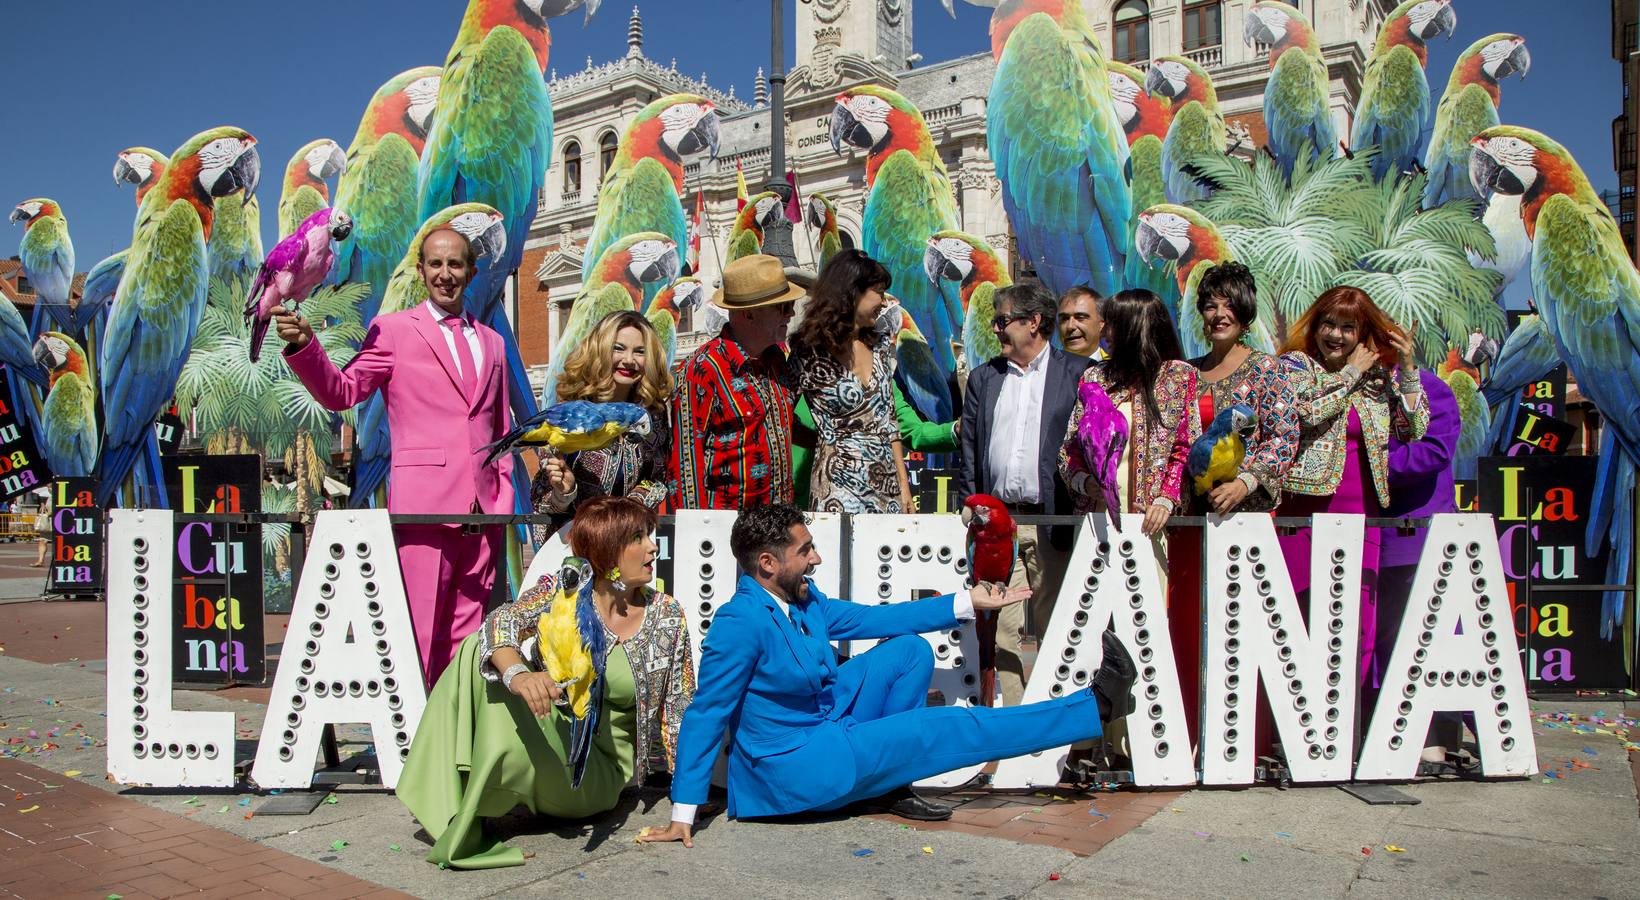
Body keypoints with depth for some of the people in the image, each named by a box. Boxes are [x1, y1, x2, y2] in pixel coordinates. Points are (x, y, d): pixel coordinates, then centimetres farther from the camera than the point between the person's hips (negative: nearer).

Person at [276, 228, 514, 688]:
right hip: (423, 504, -4)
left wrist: (503, 499, 11)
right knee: (418, 636, -5)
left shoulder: (492, 342, 19)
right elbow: (341, 392, -5)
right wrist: (304, 345, -22)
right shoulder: (393, 330, 7)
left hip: (483, 511, 4)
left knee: (469, 639, 8)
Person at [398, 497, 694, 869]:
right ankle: (445, 799, -21)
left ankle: (460, 835, -12)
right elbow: (503, 621, -26)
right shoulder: (563, 588, -6)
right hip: (542, 736, 2)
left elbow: (680, 713, 2)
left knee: (511, 740, -34)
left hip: (596, 772, -2)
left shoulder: (668, 617, -4)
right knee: (478, 650, -21)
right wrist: (518, 674, -48)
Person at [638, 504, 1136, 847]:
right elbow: (704, 716, -21)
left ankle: (889, 783, 6)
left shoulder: (803, 599, 1)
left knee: (910, 649, 5)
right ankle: (1095, 706, -1)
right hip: (796, 768, -9)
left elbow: (872, 618, 10)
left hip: (828, 726, 9)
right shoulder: (739, 624, -25)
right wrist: (683, 815, -18)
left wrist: (967, 603, 9)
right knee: (947, 730, -10)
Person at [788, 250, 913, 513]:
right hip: (841, 485, -5)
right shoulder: (808, 351, -10)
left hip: (887, 483, 5)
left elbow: (888, 420, 10)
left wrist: (903, 482, 8)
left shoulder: (877, 344, 7)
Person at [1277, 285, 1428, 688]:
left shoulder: (1380, 375, 16)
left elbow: (1415, 430, 8)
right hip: (1306, 508, -4)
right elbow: (1310, 410, -13)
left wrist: (1408, 370, 3)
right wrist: (1351, 373, -3)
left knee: (1359, 627, 3)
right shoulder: (1295, 364, 5)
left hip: (1362, 515, 4)